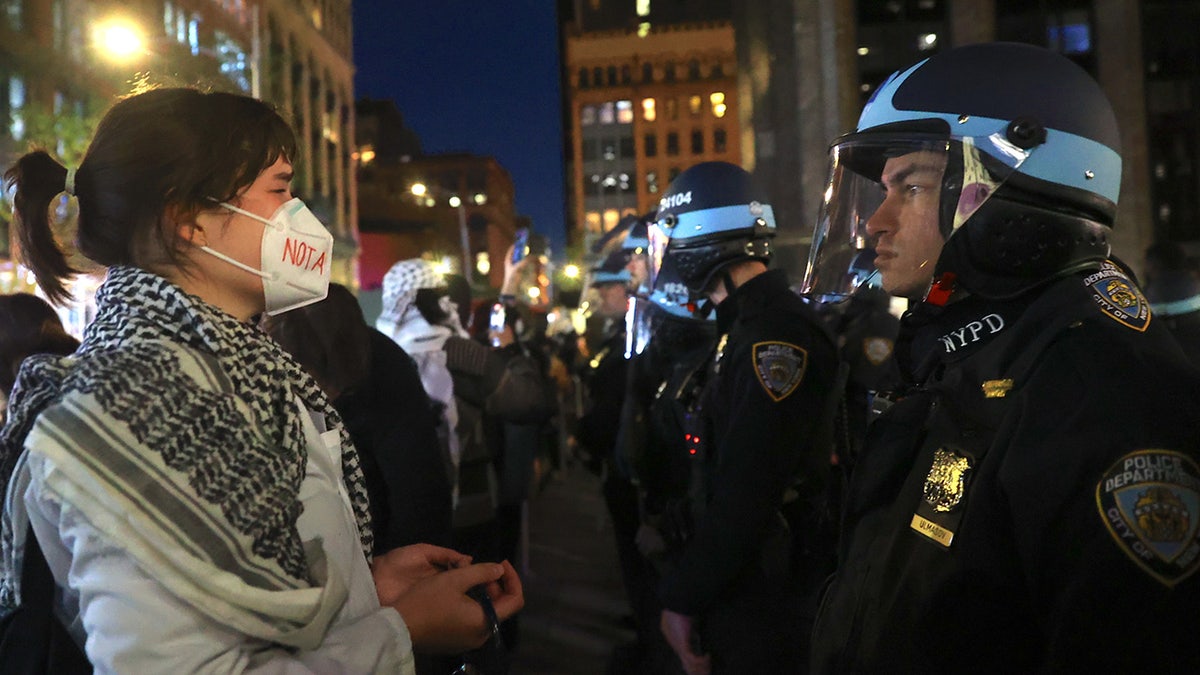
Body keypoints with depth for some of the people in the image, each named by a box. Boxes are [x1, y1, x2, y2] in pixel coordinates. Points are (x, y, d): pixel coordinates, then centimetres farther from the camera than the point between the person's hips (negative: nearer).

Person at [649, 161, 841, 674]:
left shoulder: (775, 334, -22)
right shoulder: (745, 326, 10)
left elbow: (744, 499, -26)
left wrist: (683, 596, -17)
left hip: (762, 606, -9)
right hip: (735, 589, 9)